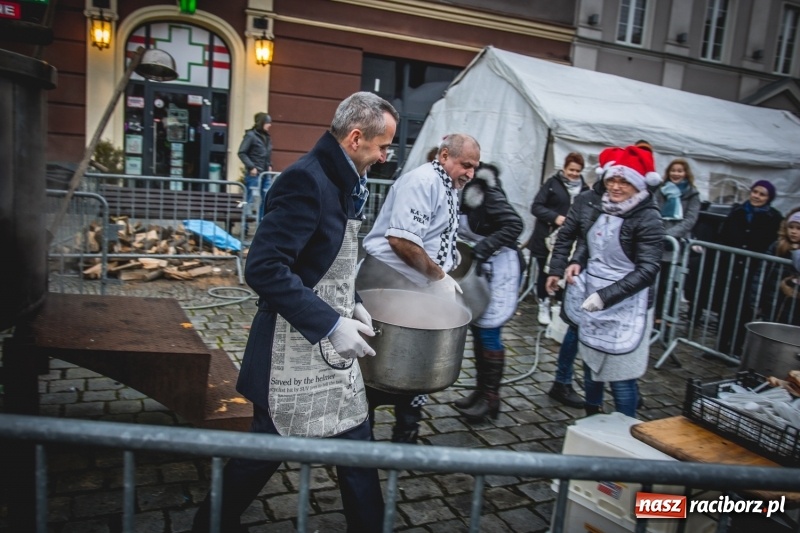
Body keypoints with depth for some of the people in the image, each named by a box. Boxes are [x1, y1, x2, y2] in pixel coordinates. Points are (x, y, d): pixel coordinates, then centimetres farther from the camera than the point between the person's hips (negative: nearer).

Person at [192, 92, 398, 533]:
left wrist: (350, 306, 5)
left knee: (356, 444, 16)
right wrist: (331, 324, -26)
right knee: (264, 452, 11)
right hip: (295, 350, -8)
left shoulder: (341, 180, 8)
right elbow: (264, 268, -27)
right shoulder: (306, 179, -21)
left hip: (330, 347, 9)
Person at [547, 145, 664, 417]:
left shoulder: (647, 218, -16)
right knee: (590, 361, 20)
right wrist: (576, 262, -3)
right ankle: (591, 416, 41)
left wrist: (606, 296, -25)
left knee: (621, 374, -3)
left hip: (624, 305, -5)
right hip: (587, 296, 6)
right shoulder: (590, 202, -1)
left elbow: (648, 269, -19)